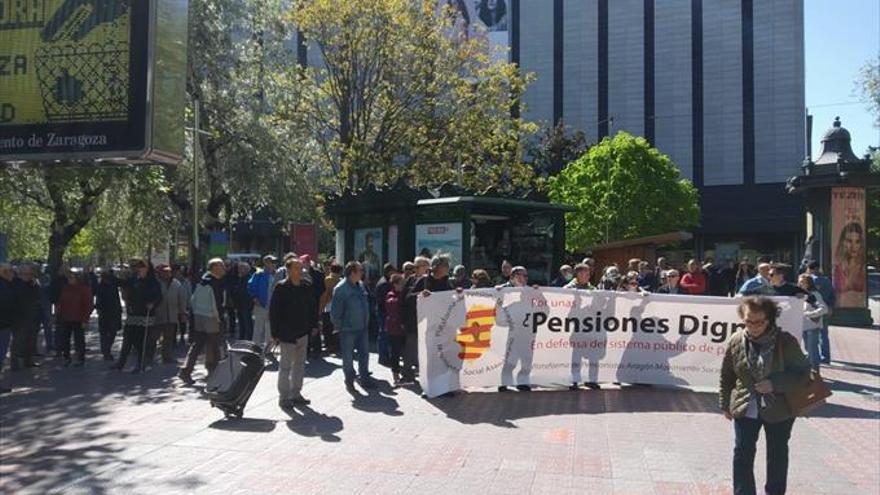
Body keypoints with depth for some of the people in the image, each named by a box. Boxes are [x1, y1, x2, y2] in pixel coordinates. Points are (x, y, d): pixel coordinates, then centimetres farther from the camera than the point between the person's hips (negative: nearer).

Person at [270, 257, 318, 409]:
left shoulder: (307, 286, 4)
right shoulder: (281, 288, -11)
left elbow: (312, 307, 14)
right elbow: (273, 311, -11)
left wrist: (314, 325, 9)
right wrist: (275, 333, -12)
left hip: (303, 332, 6)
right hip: (287, 333, -6)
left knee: (300, 364, 13)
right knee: (286, 365, 1)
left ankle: (296, 393, 25)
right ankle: (284, 396, 11)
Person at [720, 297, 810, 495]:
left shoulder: (786, 342, -14)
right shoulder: (736, 341, -7)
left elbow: (802, 372, -8)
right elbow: (726, 376, 4)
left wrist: (775, 383, -22)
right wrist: (725, 404, 8)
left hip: (779, 409, -1)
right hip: (745, 409, 1)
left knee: (777, 454, 16)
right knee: (743, 453, 0)